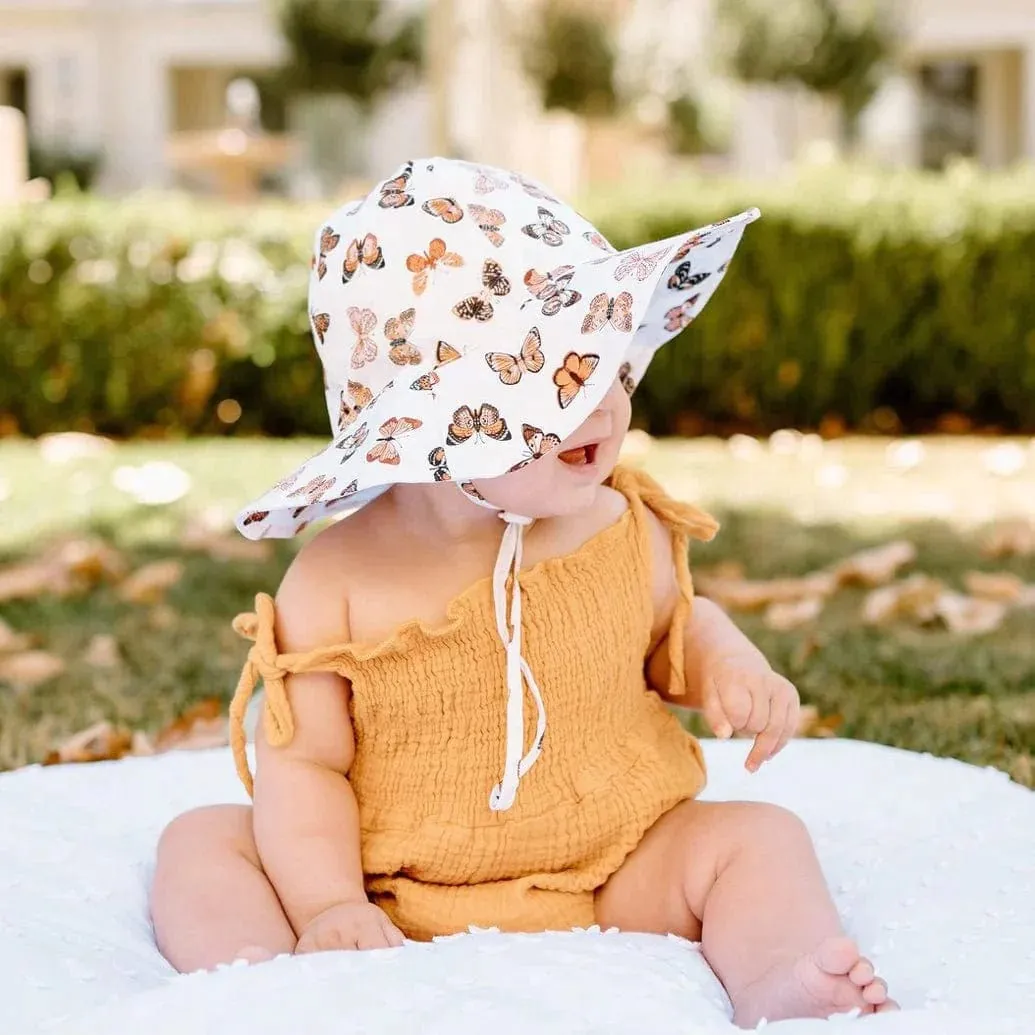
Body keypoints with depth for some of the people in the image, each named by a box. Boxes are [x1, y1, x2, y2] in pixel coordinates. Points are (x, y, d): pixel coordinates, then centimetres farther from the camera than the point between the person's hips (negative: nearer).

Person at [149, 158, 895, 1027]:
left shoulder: (622, 531, -3)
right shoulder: (338, 581, -13)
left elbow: (677, 625, 19)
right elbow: (303, 761, -10)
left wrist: (726, 668, -4)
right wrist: (327, 905, -23)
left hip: (613, 880, 2)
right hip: (394, 905, -1)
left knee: (758, 837, -17)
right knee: (201, 841, -14)